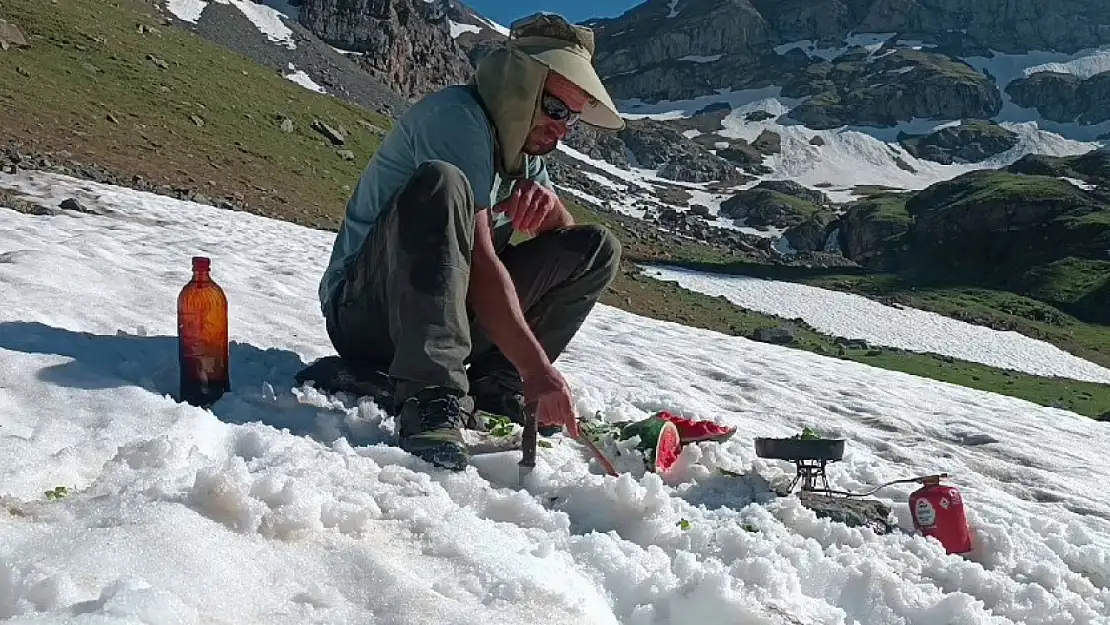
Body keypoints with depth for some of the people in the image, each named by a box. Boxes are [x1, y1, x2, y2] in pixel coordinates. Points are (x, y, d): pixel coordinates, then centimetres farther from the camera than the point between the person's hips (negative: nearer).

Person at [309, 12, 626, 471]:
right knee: (440, 182, -35)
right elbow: (478, 258, -26)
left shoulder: (521, 144, 12)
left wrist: (547, 201, -16)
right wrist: (537, 368, -34)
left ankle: (494, 386, -9)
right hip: (366, 308, -8)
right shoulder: (458, 116, -16)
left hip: (451, 314, 8)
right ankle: (431, 399, -41)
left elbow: (566, 237, 8)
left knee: (597, 248, 0)